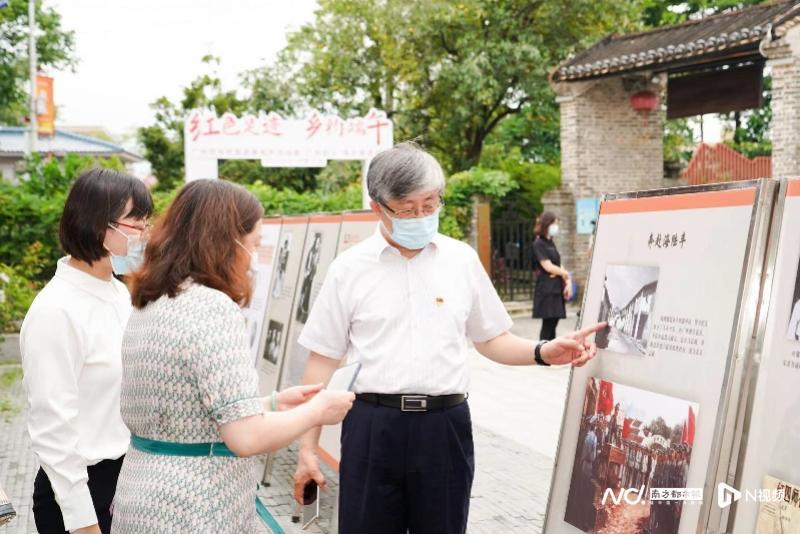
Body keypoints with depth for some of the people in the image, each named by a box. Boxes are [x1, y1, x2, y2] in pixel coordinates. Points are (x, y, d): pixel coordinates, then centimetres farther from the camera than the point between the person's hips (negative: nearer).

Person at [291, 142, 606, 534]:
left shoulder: (462, 259, 4)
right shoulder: (349, 268, -1)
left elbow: (491, 340, 12)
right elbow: (322, 361, 3)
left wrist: (544, 353, -7)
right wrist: (307, 447, 1)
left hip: (446, 426, 2)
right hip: (373, 427, -1)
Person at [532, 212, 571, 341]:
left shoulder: (551, 243, 17)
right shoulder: (539, 244, -8)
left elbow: (558, 265, 15)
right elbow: (548, 267, -13)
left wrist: (568, 282, 3)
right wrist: (566, 274, -1)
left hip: (557, 288, 8)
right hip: (546, 290, -8)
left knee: (553, 324, 8)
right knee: (548, 324, -7)